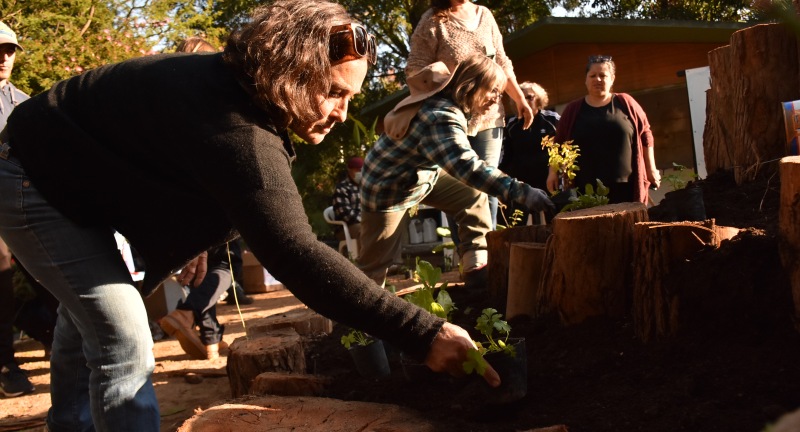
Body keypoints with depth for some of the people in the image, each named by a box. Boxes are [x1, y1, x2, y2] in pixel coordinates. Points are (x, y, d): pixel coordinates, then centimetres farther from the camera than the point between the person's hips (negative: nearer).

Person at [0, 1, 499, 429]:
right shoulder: (236, 129, -40)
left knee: (89, 318, 26)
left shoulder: (238, 91, -7)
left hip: (71, 173, 10)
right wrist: (423, 333, -50)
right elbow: (294, 253, -49)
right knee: (124, 344, -16)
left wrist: (190, 239, 12)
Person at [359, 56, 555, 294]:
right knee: (377, 261, 0)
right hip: (388, 187, -9)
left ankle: (478, 275, 3)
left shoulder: (446, 101, -6)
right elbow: (467, 167, -50)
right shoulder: (441, 118, -37)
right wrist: (522, 193, -54)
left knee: (473, 197, 2)